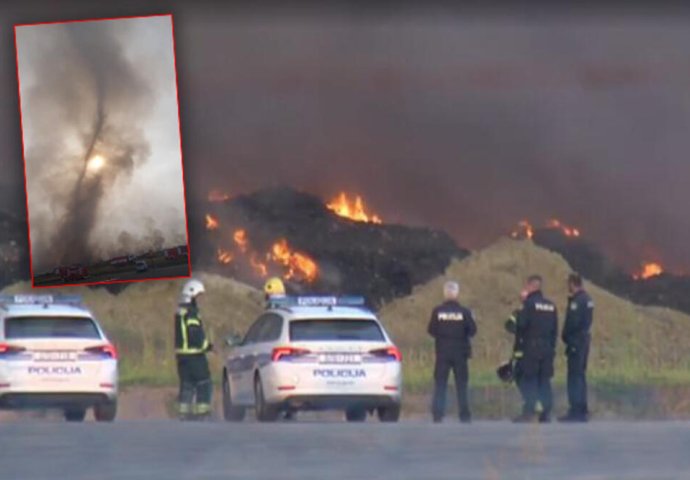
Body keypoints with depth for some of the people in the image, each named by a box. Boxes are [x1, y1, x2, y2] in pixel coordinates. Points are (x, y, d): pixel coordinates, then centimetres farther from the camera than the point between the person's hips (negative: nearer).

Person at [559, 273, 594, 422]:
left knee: (574, 376, -7)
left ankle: (575, 411, -9)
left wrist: (565, 336, -3)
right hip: (585, 339, 9)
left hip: (576, 342, -9)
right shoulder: (587, 299, 12)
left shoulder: (576, 301, -17)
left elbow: (572, 322, -20)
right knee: (580, 375, 15)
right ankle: (582, 410, 18)